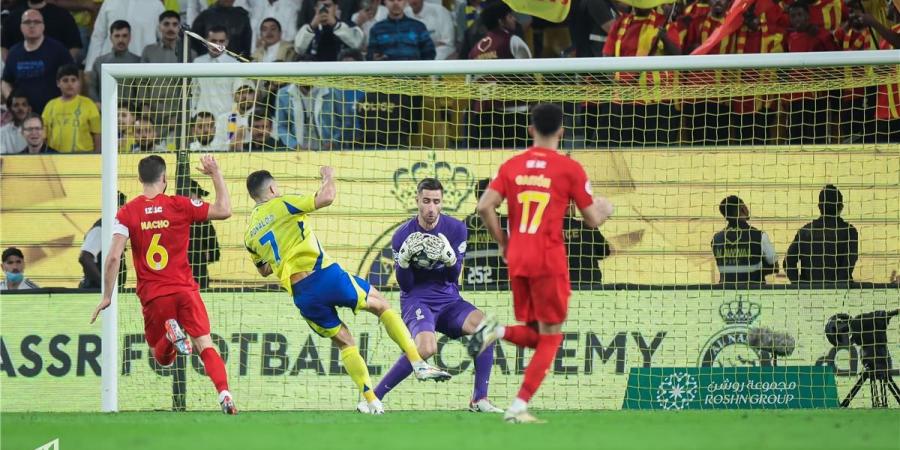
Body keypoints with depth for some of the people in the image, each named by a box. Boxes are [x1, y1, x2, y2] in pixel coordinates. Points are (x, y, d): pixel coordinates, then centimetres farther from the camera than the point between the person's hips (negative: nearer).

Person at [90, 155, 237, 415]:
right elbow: (224, 211, 3)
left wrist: (107, 296, -2)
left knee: (162, 358, 16)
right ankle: (224, 393, -27)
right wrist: (216, 174, 12)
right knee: (206, 347, -2)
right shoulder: (180, 205, -2)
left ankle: (171, 334, -18)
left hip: (153, 296, 0)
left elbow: (113, 257, -9)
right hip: (184, 289, 0)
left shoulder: (127, 213, -2)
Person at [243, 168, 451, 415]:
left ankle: (372, 402, 7)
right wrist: (329, 177, 8)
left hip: (300, 294, 4)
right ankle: (418, 364, 2)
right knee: (381, 304, 14)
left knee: (344, 342, 18)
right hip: (325, 275, -4)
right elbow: (326, 197, -11)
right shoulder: (282, 204, 0)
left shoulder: (250, 233, 15)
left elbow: (263, 270, 29)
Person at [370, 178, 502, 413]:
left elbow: (455, 275, -3)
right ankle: (372, 397, -22)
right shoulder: (402, 236, -7)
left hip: (448, 299, 3)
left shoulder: (456, 229, -3)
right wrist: (404, 260, -25)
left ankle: (479, 399, -15)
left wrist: (449, 258, -24)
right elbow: (405, 283, -5)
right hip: (417, 299, -3)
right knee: (426, 348, -33)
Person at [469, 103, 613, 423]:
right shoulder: (570, 169, -4)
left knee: (533, 335, 18)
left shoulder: (512, 166, 7)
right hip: (549, 261, -5)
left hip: (516, 261, 5)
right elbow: (592, 220, 1)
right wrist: (605, 211, 24)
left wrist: (502, 242, 12)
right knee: (550, 337, 4)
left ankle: (495, 331, -14)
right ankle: (519, 408, -7)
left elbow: (485, 207, -1)